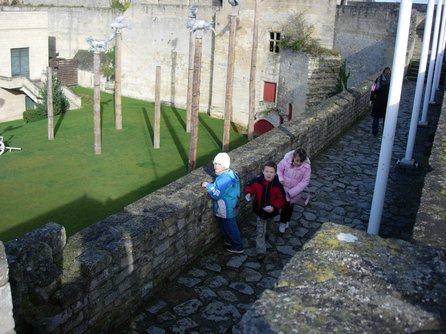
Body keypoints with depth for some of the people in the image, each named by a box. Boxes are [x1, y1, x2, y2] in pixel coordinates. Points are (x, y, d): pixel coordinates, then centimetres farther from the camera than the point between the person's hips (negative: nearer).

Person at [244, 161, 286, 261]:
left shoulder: (277, 185, -24)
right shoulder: (257, 181, -20)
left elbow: (281, 199, -18)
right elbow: (249, 186, 0)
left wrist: (274, 207, -31)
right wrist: (249, 193, -19)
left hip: (271, 211, 1)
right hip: (260, 211, -1)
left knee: (267, 224, 33)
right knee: (260, 232, 4)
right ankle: (261, 251, 14)